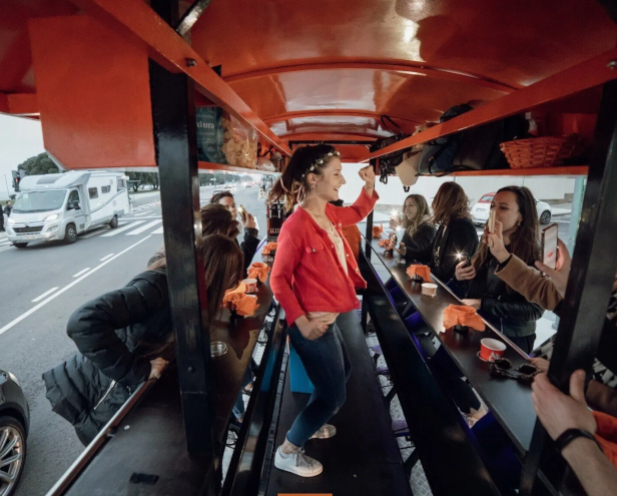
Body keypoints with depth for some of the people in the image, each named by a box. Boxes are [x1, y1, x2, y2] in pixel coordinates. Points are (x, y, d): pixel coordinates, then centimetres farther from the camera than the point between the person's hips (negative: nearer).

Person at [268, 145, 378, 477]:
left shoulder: (330, 214, 3)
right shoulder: (296, 226, -23)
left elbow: (358, 213, 23)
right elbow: (279, 279, -18)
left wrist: (369, 185, 7)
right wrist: (301, 321, -22)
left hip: (328, 319, 10)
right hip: (314, 323, -10)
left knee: (341, 372, 29)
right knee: (333, 395, 5)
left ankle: (310, 424, 51)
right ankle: (287, 453, 27)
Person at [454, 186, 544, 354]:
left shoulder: (532, 257, -14)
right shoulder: (488, 246, 1)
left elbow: (535, 309, -19)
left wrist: (483, 304, -22)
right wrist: (460, 278, -11)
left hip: (510, 341, -4)